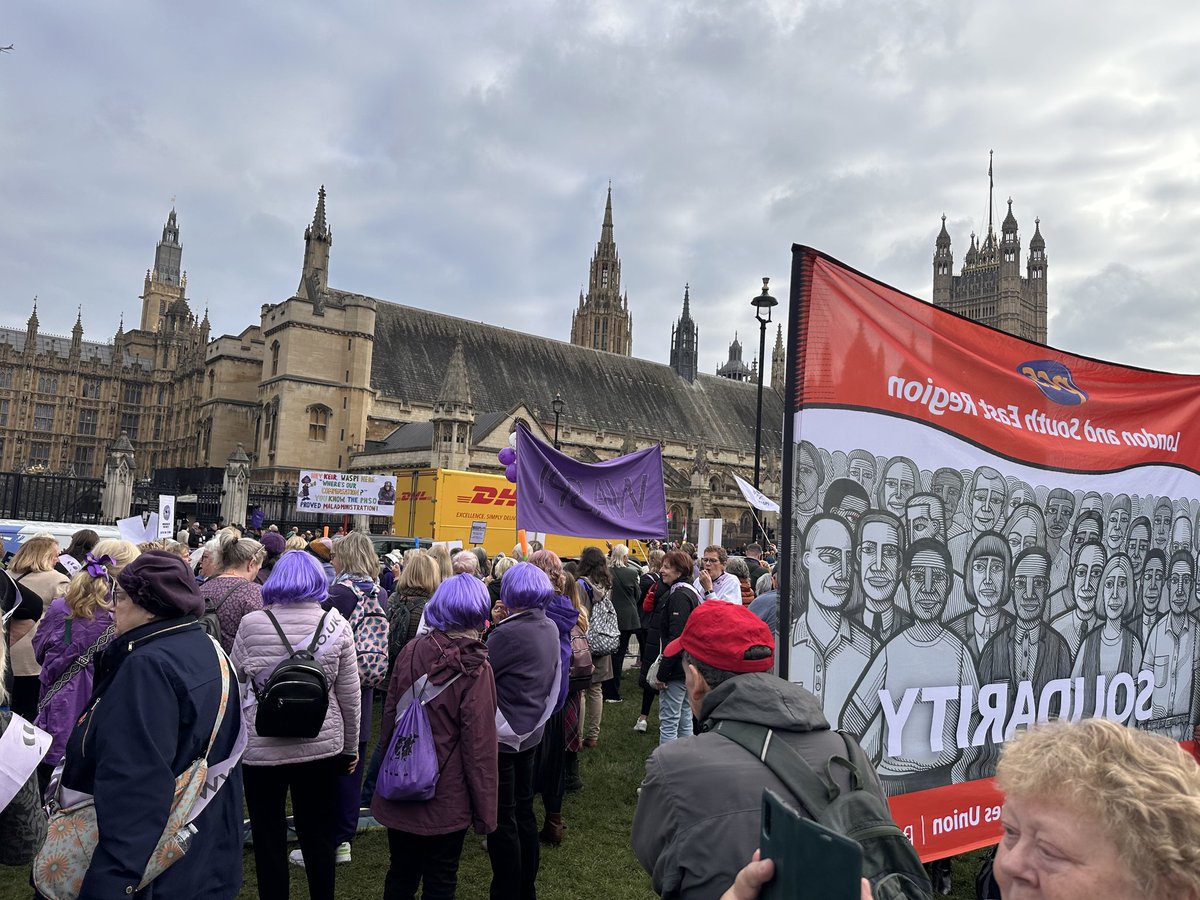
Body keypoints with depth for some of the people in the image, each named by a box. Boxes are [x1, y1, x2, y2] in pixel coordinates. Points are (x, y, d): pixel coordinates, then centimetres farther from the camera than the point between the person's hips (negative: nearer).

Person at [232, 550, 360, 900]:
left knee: (269, 839, 13)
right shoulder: (336, 624, -6)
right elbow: (348, 695, -1)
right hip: (322, 746, 1)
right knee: (318, 836, 15)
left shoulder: (251, 624, -8)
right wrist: (350, 747, 11)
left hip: (261, 748, -1)